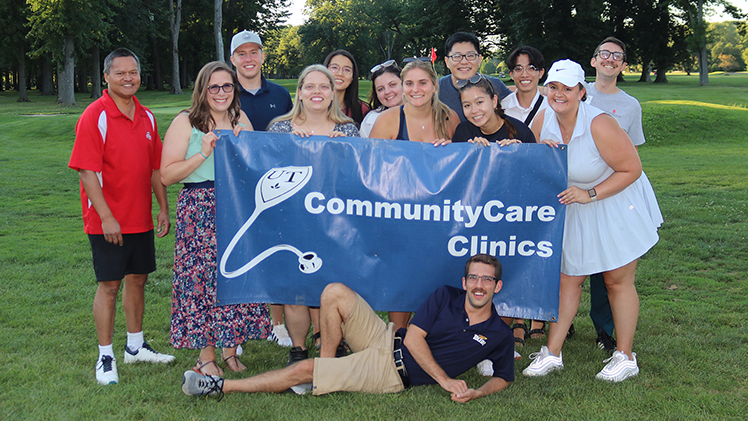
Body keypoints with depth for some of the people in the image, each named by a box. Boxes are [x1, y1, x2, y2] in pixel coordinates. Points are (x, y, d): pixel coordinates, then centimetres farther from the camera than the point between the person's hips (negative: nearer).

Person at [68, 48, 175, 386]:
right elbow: (87, 171, -16)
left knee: (138, 278, 14)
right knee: (109, 284, -1)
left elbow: (156, 167, 15)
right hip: (108, 221, -6)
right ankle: (105, 357, 10)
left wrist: (163, 209, 10)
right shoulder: (95, 116, -11)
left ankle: (135, 346, 29)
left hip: (141, 219, 6)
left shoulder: (146, 117, 9)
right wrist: (106, 217, -20)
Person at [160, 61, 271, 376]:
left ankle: (230, 349, 17)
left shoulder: (240, 119, 12)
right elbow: (166, 175, -7)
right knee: (204, 277, -4)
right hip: (199, 210, -4)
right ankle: (206, 356, 8)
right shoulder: (185, 123, -1)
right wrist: (204, 154, -14)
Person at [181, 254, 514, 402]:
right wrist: (444, 379, -14)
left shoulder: (498, 335, -4)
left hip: (393, 375, -4)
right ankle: (327, 363, 0)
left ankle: (223, 386, -3)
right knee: (334, 292, -15)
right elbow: (413, 337, -5)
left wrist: (476, 393, -15)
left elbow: (504, 377, 7)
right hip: (386, 340, 4)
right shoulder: (446, 296, 0)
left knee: (302, 371, -13)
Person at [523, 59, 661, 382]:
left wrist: (590, 194, -23)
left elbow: (632, 168, -19)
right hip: (571, 213, 5)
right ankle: (552, 353, 14)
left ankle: (625, 357, 18)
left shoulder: (599, 125, -25)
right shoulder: (543, 120, -8)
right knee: (567, 280, 8)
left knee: (618, 282, 5)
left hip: (614, 209, -5)